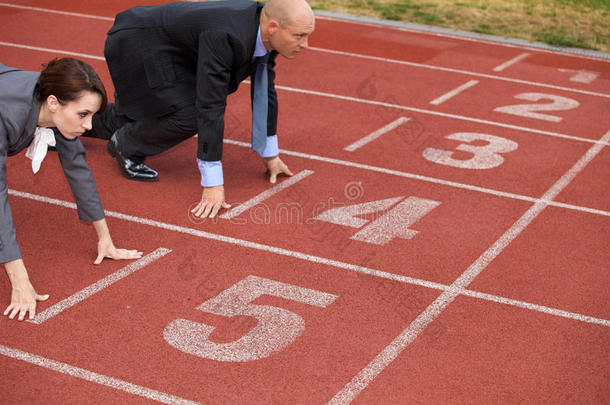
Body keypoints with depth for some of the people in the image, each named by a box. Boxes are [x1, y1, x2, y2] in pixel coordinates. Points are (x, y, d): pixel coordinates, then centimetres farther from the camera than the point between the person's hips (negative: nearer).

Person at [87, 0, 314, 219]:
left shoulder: (266, 31, -13)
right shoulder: (223, 37, -39)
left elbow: (265, 91, -1)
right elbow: (210, 107, -40)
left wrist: (270, 155, 5)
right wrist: (213, 184, -38)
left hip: (167, 50, 8)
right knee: (189, 115, -24)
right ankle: (126, 145, 2)